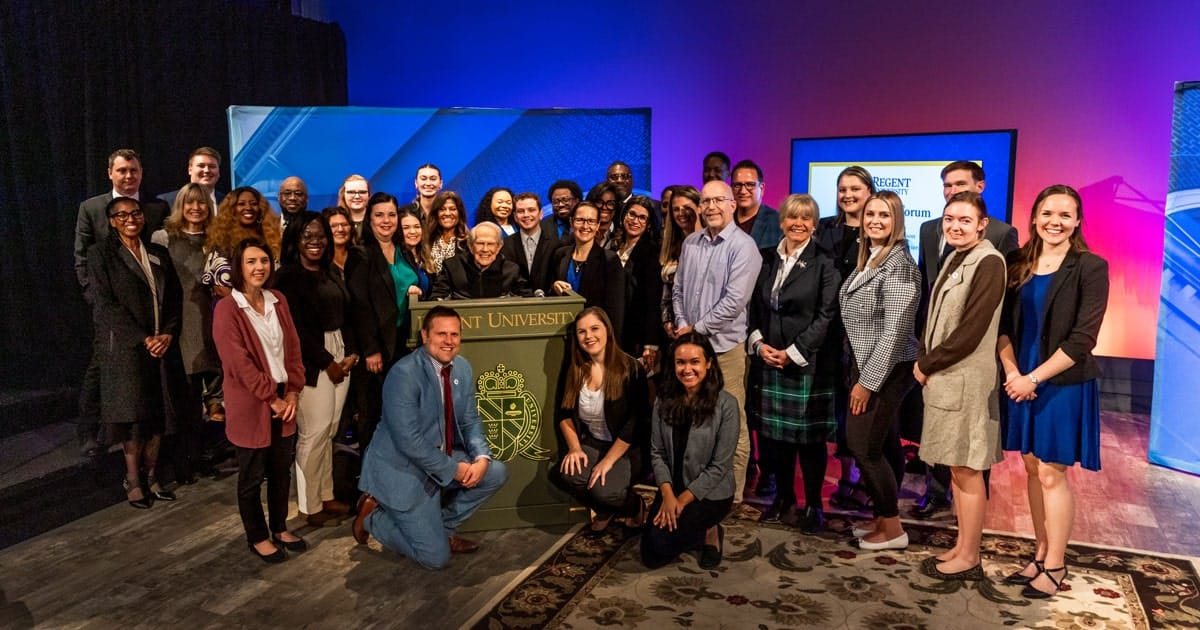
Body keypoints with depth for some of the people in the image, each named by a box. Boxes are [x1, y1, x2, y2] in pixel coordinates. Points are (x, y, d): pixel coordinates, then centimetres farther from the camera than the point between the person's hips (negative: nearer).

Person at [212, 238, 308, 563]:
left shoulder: (278, 301, 6)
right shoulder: (227, 309, -14)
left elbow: (293, 348, 6)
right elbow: (240, 363, -17)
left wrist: (292, 392, -3)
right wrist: (272, 399, -14)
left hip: (284, 401, 6)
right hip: (250, 405, -6)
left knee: (282, 471, 16)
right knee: (252, 476, 9)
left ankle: (279, 528, 33)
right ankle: (258, 537, 25)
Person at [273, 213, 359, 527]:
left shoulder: (331, 274, 14)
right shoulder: (288, 276, -6)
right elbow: (296, 328, -12)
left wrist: (351, 354, -1)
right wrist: (327, 362, -10)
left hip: (340, 357, 7)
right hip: (311, 362, -7)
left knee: (329, 431, 11)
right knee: (313, 433, -3)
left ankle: (326, 497, 21)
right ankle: (309, 505, 9)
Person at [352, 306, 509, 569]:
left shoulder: (462, 368, 1)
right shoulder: (404, 373, -24)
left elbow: (470, 421, 5)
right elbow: (409, 441, -27)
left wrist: (482, 458, -14)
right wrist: (454, 469, -21)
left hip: (443, 460, 8)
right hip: (403, 470, -8)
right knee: (435, 557, -8)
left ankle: (439, 526, 10)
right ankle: (373, 516, 13)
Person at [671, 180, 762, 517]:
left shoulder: (743, 247, -9)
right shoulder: (690, 242, 10)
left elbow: (733, 302, -16)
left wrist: (696, 328, -11)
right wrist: (681, 325, -1)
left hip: (725, 345, -5)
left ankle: (733, 497, 11)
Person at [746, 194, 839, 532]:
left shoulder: (823, 264, -4)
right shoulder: (766, 259, 10)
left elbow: (826, 316, -9)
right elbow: (754, 306, 11)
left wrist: (793, 352, -12)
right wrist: (759, 343, -4)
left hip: (806, 361, -4)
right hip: (767, 359, 4)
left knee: (808, 436, 2)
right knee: (774, 432, 10)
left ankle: (813, 505, 16)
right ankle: (783, 497, 25)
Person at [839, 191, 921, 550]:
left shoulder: (899, 263, -16)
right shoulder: (868, 259, 11)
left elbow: (895, 331, -21)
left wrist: (867, 381, -20)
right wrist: (861, 375, 11)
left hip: (887, 369, -8)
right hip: (867, 365, 8)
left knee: (862, 443, -4)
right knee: (883, 445, 14)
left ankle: (893, 529, 9)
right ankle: (883, 519, 23)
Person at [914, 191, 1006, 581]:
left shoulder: (988, 263, -14)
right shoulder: (955, 259, 13)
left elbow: (971, 330, -20)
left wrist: (926, 364, -11)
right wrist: (924, 360, -2)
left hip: (966, 380, -9)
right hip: (944, 377, 9)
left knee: (967, 470, 1)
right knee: (957, 469, 15)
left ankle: (969, 559, 13)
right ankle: (961, 547, 26)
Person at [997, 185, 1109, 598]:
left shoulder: (1090, 268, -9)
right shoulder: (1019, 264, 5)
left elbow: (1082, 339, -14)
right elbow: (1003, 324, 4)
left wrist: (1034, 378, -17)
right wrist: (1012, 372, -10)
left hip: (1064, 385, -5)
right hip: (1022, 382, 5)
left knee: (1052, 474, 1)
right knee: (1033, 470, 11)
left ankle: (1055, 565, 16)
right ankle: (1040, 555, 24)